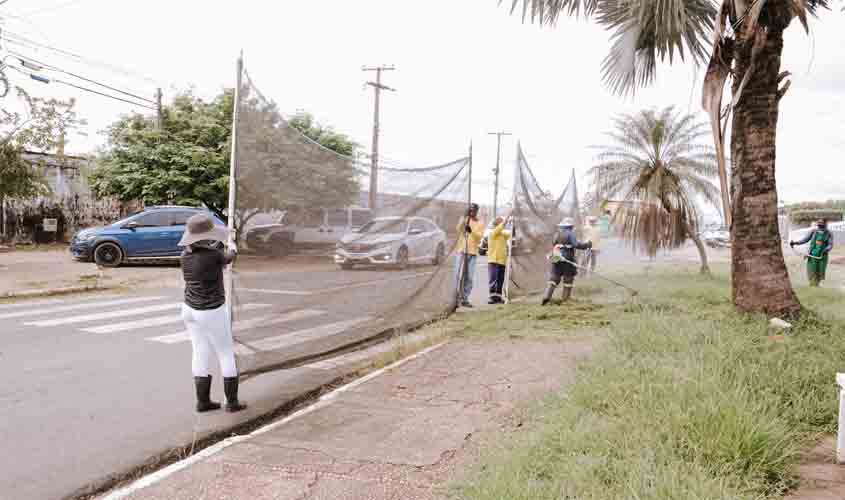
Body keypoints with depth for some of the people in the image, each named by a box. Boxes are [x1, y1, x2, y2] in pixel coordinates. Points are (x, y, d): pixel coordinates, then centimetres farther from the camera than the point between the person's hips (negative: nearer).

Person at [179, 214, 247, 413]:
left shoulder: (186, 255, -4)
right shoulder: (214, 254, -22)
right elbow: (229, 257, 0)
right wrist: (233, 248, 22)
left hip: (190, 309, 6)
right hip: (212, 313, -6)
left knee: (201, 355, 13)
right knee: (227, 355, 7)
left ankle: (203, 401, 17)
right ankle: (232, 402, 12)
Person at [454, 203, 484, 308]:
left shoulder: (480, 223, 9)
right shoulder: (464, 219, 8)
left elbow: (480, 236, -7)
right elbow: (458, 229, -10)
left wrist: (471, 231, -25)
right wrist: (465, 217, -16)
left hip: (472, 252, 1)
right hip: (461, 250, -1)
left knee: (469, 277, 0)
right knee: (458, 275, -7)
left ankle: (465, 299, 6)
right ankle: (457, 297, -2)